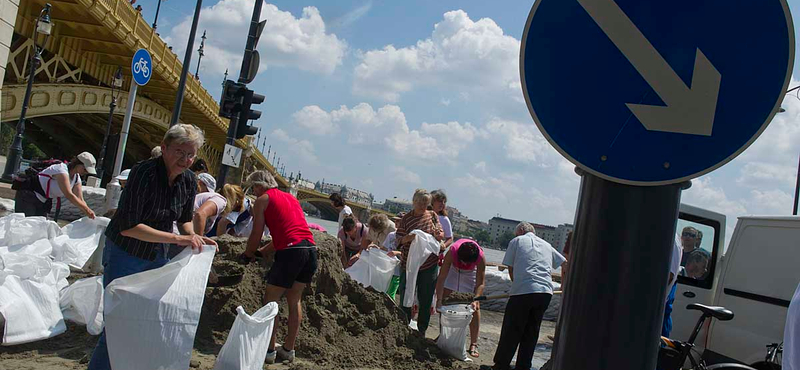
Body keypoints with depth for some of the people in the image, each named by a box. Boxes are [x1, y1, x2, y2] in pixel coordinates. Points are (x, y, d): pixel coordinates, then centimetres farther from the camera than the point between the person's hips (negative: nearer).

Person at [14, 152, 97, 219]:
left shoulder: (76, 178, 1)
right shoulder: (61, 170, -25)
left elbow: (80, 200, -2)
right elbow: (69, 195, -32)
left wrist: (90, 214, -16)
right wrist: (87, 210, -34)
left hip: (43, 203, 9)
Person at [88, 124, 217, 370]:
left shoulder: (189, 181, -5)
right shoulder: (144, 173, -25)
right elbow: (127, 226, -28)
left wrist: (193, 236, -11)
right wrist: (177, 238, -32)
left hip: (156, 257, 6)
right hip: (124, 255, -6)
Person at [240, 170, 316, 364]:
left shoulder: (262, 200, 7)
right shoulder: (291, 197, 27)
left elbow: (256, 236, 4)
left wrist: (248, 255, 22)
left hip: (291, 251, -7)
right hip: (311, 249, 7)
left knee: (270, 301, 5)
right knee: (294, 301, 17)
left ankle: (270, 350, 8)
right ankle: (288, 349, 22)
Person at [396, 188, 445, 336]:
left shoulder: (432, 216, 5)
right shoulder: (406, 219, -3)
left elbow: (442, 234, 12)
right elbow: (398, 239, -5)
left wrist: (438, 235, -12)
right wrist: (407, 238, -27)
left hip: (429, 265, 2)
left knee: (426, 300, 8)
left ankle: (421, 332, 20)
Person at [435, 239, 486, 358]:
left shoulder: (480, 257, -39)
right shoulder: (452, 252, -40)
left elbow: (481, 283, -30)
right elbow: (441, 278, -36)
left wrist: (475, 300, -45)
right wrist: (439, 300, -40)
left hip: (471, 273, -1)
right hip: (453, 269, 1)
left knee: (475, 308, -8)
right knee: (444, 302, -1)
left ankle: (473, 344, -2)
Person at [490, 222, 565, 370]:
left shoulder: (516, 241, 9)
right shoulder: (547, 245, 22)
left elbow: (510, 269, 8)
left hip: (522, 291, -4)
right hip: (546, 293, 4)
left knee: (511, 331, 5)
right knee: (531, 332, 14)